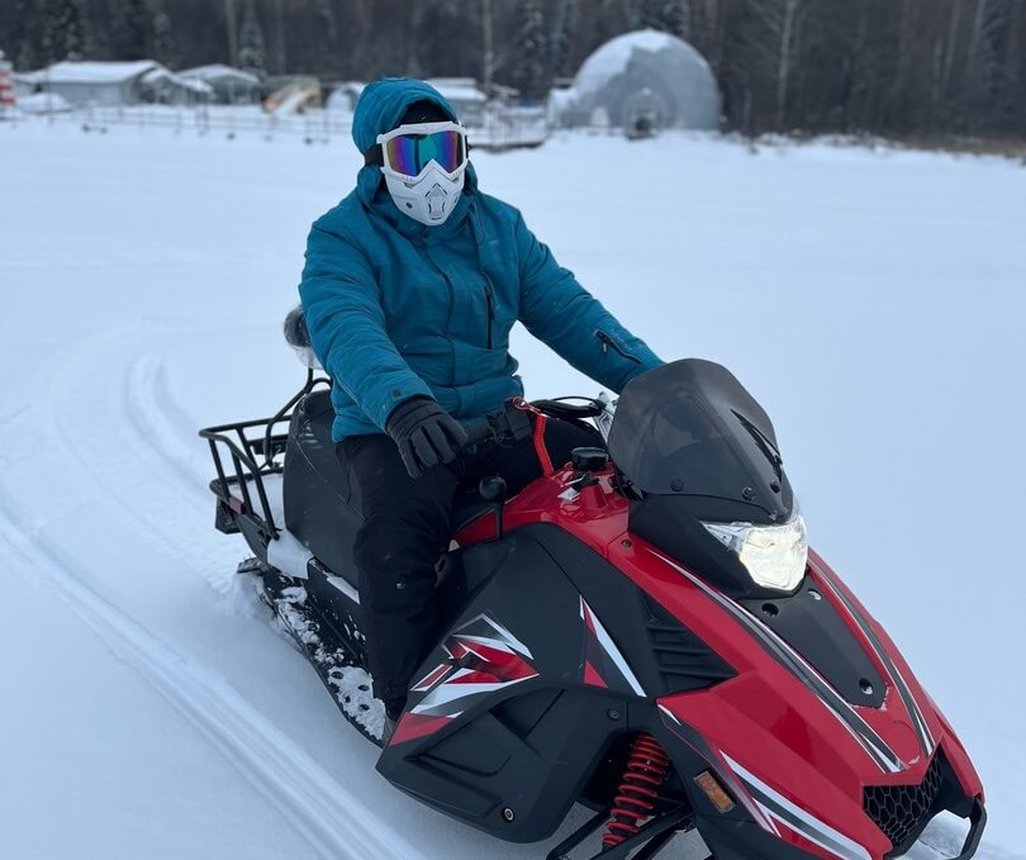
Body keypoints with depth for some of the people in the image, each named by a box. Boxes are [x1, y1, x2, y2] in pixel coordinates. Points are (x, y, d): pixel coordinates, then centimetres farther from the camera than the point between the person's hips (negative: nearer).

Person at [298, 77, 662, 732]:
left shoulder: (500, 227, 13)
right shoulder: (343, 237, -3)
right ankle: (409, 705, -19)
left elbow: (566, 310, 8)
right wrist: (402, 403, -44)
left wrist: (654, 381, -5)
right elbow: (343, 328, -22)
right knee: (403, 531, -34)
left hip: (497, 416, 5)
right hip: (389, 429, -4)